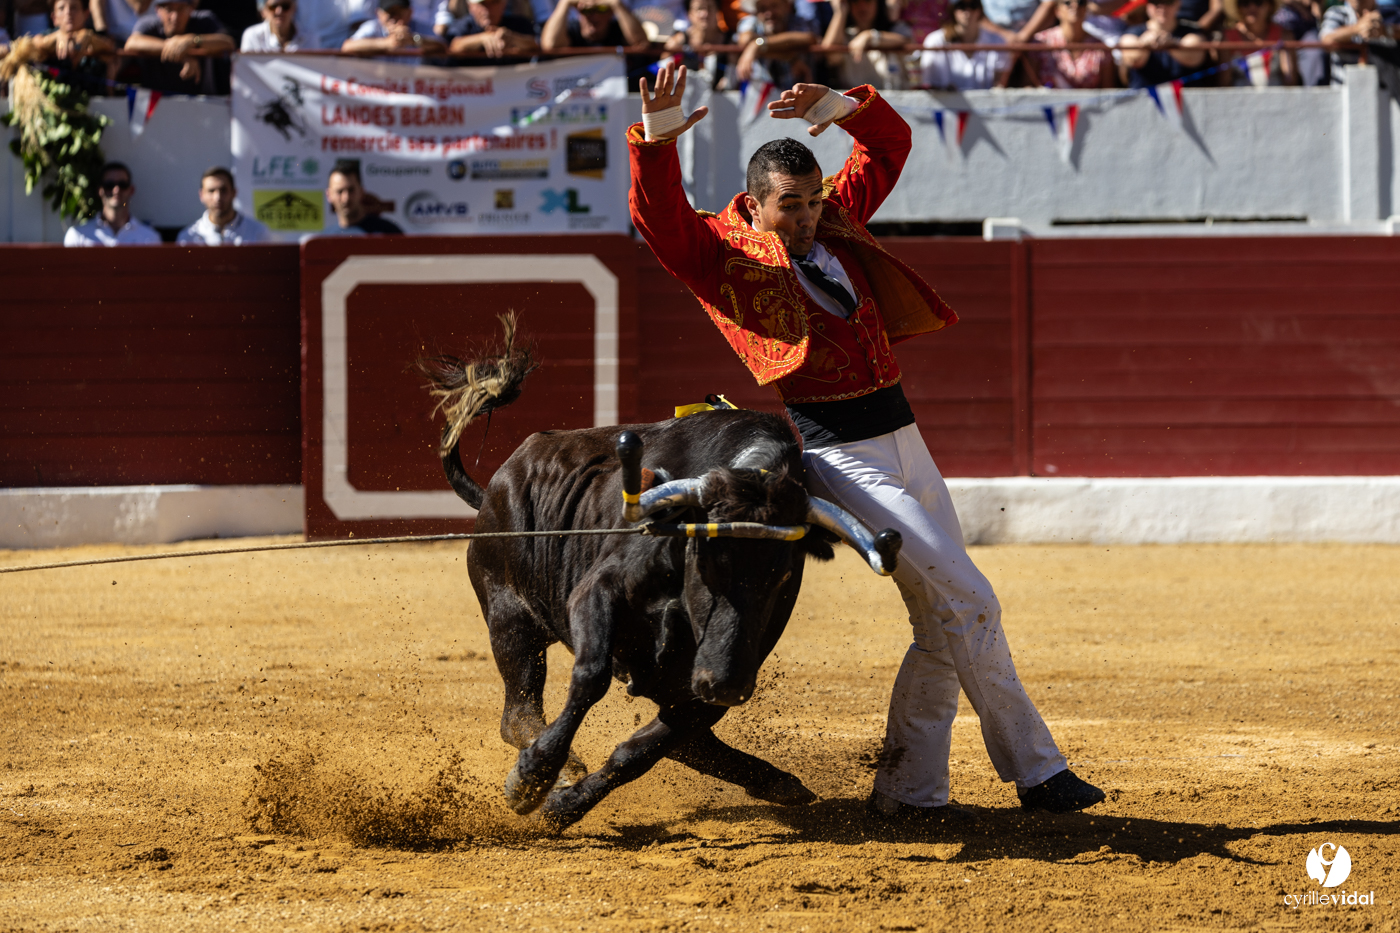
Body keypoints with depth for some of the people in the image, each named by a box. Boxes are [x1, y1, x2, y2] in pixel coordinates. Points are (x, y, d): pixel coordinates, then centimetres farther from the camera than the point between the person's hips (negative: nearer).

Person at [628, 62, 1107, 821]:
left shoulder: (832, 221, 14)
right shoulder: (723, 251, -3)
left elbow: (889, 147, 21)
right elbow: (660, 218, -20)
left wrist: (848, 107, 0)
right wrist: (656, 144, -37)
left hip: (900, 437, 8)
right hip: (836, 451, -8)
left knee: (945, 624, 12)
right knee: (966, 602, -10)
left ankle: (908, 788, 19)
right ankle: (1034, 770, 1)